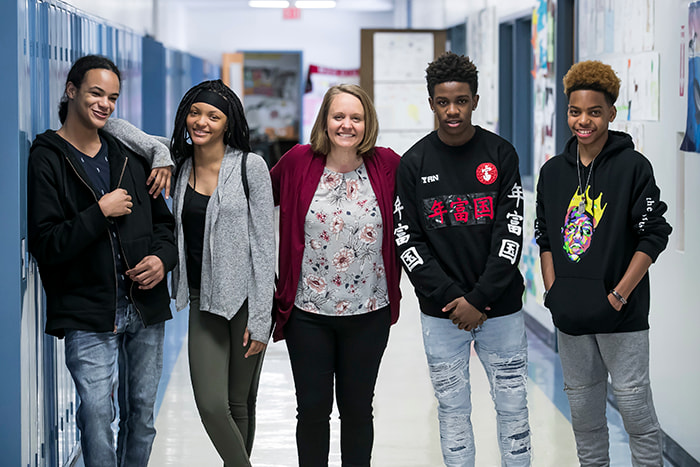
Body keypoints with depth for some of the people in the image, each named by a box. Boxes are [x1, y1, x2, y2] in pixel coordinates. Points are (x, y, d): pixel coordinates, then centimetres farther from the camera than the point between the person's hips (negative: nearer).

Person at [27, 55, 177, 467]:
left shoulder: (128, 154, 12)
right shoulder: (47, 160, -4)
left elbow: (163, 220, 19)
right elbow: (46, 246, -11)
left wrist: (162, 257, -1)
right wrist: (100, 212, -16)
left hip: (146, 307, 5)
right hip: (88, 313, -5)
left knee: (142, 414, 11)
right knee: (97, 413, -12)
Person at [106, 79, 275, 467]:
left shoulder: (250, 166, -7)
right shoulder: (180, 162, 5)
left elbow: (263, 244, -7)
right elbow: (117, 128, 3)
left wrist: (259, 319, -11)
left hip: (247, 298, -3)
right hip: (204, 301, 3)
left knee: (240, 405, 9)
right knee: (211, 405, -7)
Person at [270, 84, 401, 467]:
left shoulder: (387, 165, -4)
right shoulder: (298, 162, -4)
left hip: (368, 313, 0)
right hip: (308, 310, 0)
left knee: (357, 409, 11)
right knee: (313, 407, 6)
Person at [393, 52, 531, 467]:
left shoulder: (500, 155, 0)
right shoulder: (414, 164, 1)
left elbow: (511, 232, -6)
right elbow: (408, 241, -2)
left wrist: (479, 299, -13)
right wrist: (449, 298, -12)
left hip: (501, 307, 0)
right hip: (441, 313, 0)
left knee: (513, 407, 5)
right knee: (452, 410, 7)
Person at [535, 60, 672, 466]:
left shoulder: (633, 166, -7)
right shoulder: (553, 172, 8)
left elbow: (654, 236, -9)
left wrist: (620, 295, -14)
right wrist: (553, 291, 2)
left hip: (621, 315, -5)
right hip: (570, 316, 5)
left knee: (633, 402, -2)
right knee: (583, 406, 12)